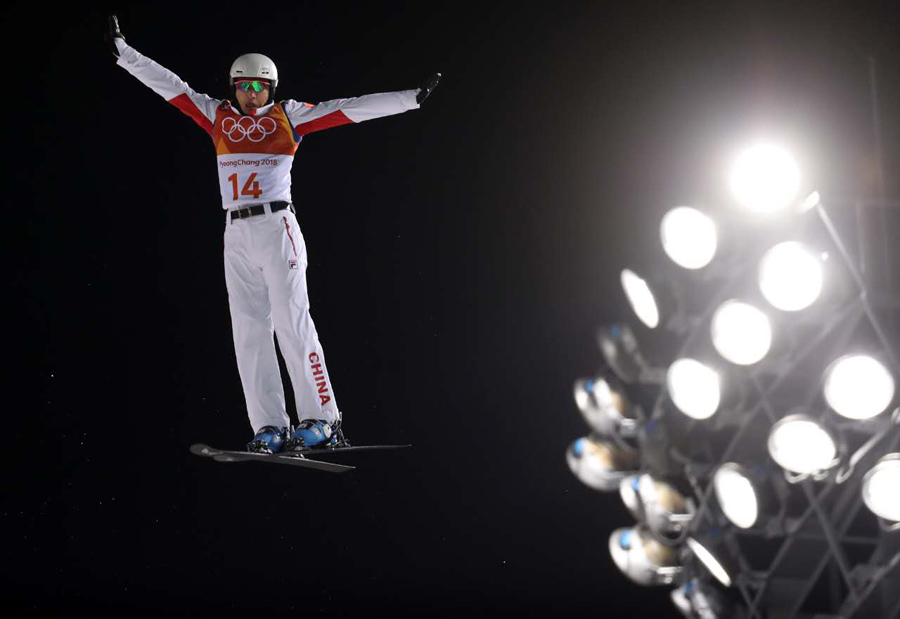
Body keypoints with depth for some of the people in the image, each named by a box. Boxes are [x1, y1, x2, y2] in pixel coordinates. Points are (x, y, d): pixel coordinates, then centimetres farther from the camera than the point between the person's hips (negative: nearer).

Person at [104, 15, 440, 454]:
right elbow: (168, 85, 13)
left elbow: (348, 109, 2)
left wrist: (411, 98, -2)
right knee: (249, 331, -1)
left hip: (277, 227, -4)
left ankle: (322, 421, -10)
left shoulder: (289, 117, 5)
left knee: (292, 326, -10)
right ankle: (270, 429, -1)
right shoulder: (218, 117, 13)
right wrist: (123, 51, 10)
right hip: (236, 235, 4)